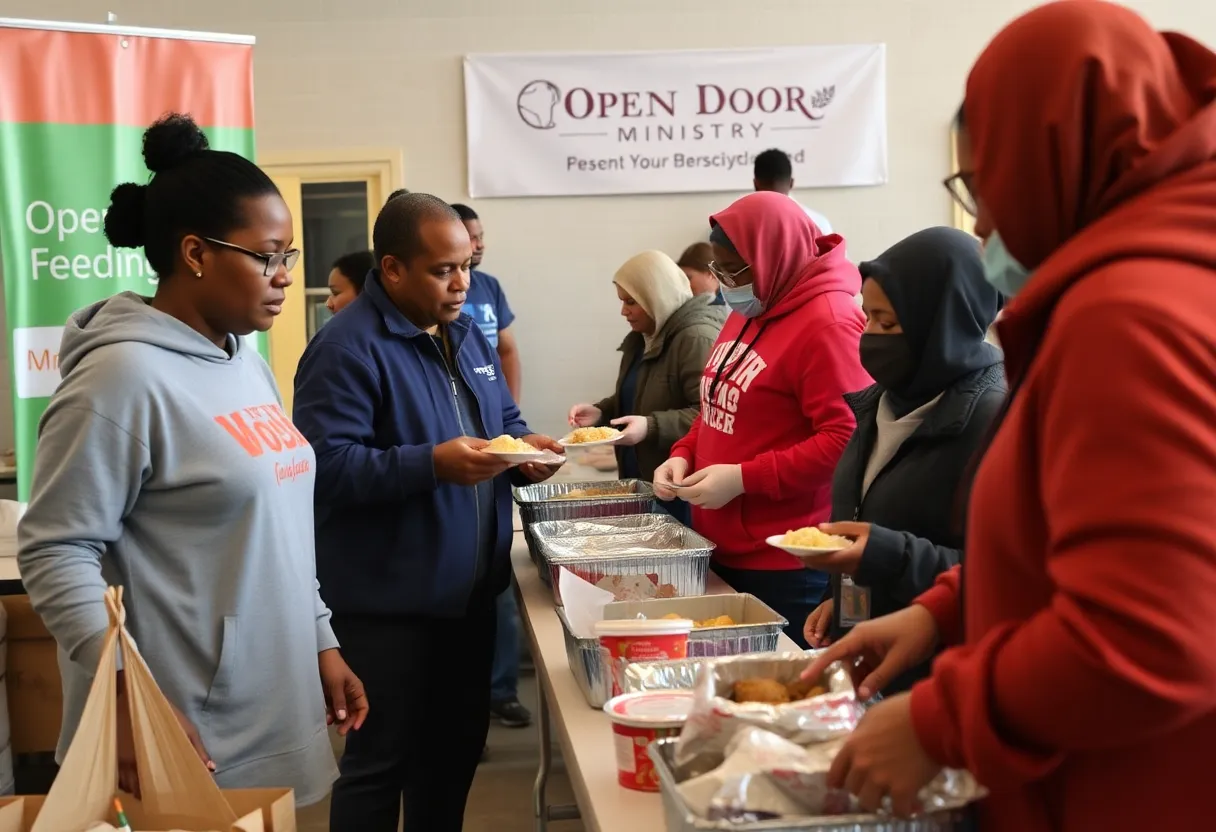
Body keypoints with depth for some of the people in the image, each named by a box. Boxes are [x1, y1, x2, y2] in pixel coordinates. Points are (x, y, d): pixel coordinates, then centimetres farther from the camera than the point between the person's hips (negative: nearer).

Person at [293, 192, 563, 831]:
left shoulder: (465, 334, 11)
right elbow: (327, 465, -25)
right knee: (380, 760, 4)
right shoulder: (347, 348, -17)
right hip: (387, 602, -8)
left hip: (469, 590, 9)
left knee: (457, 744, 20)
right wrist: (433, 464, -32)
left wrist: (523, 447, -2)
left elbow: (502, 420, 21)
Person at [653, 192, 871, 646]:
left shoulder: (828, 324, -17)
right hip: (723, 551, 9)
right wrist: (684, 456, 5)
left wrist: (743, 478, -22)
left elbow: (848, 440, -23)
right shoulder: (748, 313, 14)